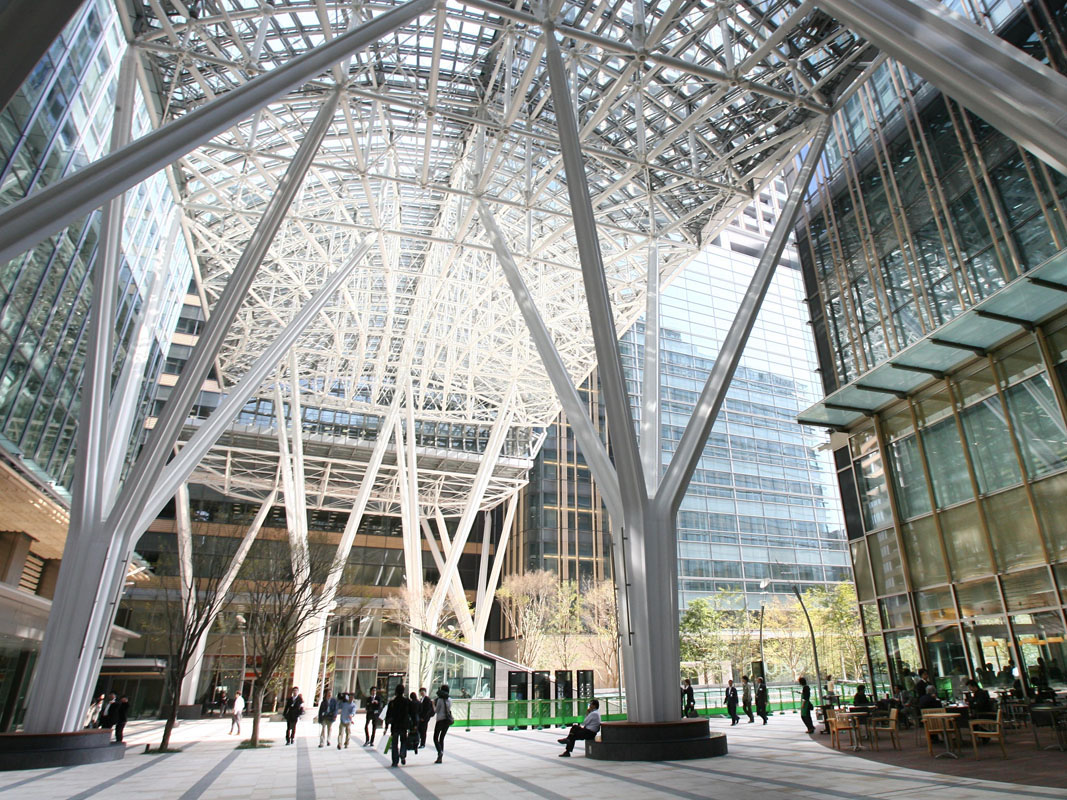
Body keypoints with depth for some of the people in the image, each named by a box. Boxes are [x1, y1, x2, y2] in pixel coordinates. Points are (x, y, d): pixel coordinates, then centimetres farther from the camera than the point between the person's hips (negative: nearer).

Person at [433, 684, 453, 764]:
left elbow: (436, 711, -6)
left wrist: (433, 704, 9)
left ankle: (440, 752, -20)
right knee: (442, 738, 14)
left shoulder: (440, 700, -12)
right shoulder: (449, 700, 6)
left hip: (440, 720, -6)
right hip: (447, 721, 6)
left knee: (435, 738, 4)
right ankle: (440, 758, 11)